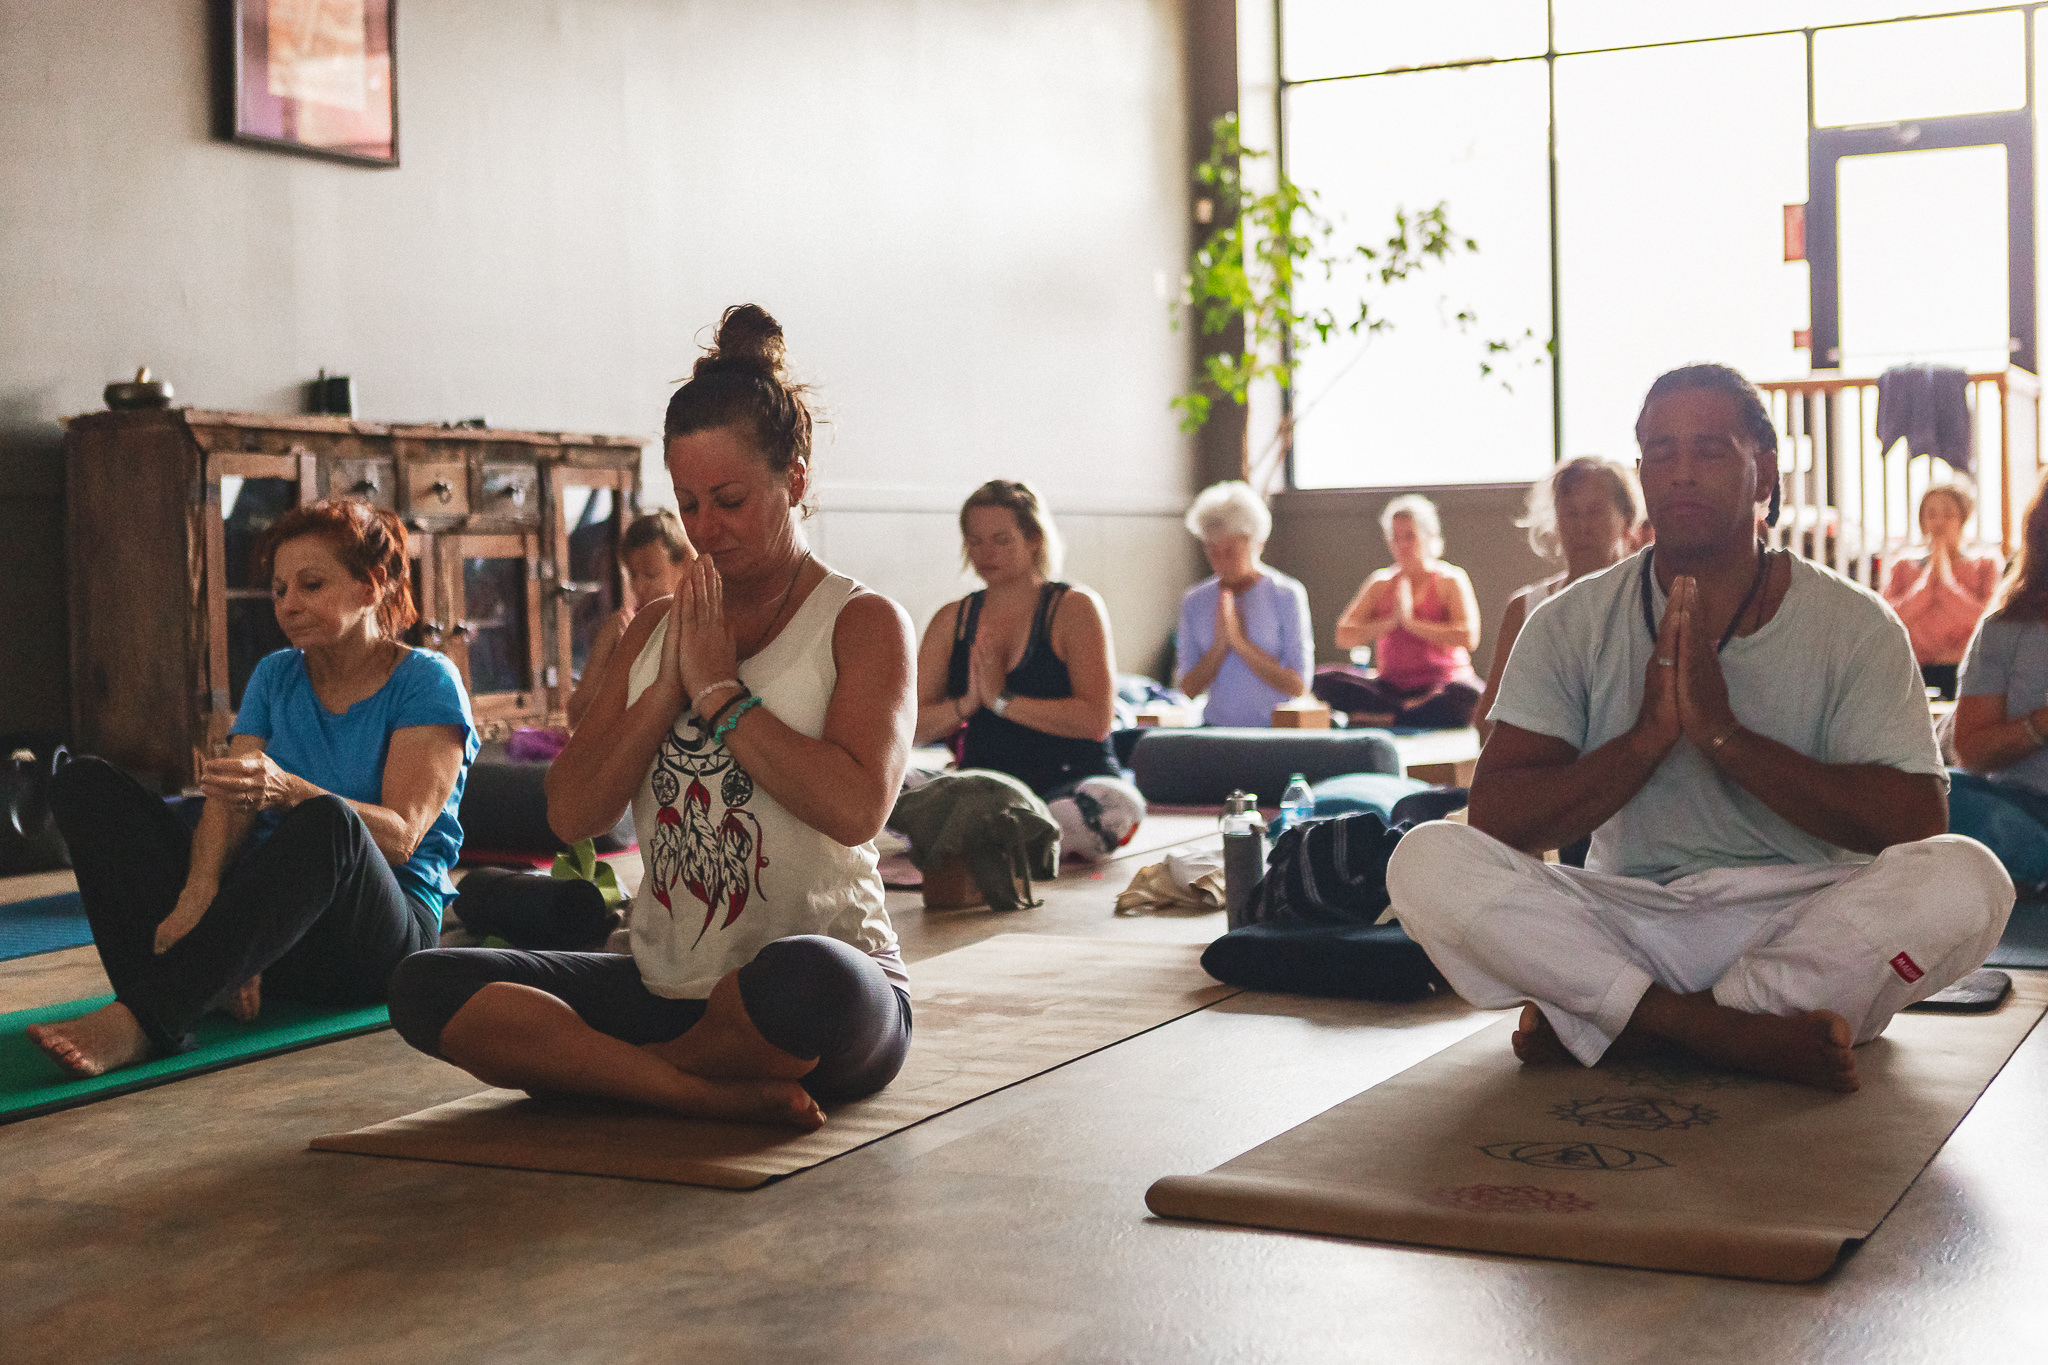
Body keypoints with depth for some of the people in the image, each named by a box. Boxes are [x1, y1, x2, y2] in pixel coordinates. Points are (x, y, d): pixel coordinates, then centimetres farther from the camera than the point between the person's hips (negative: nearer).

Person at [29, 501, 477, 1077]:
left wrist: (287, 790, -33)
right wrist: (199, 892, -22)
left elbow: (401, 835, -14)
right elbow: (229, 803, 1)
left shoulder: (426, 682, 0)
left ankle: (137, 1020, -47)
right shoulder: (274, 676, 17)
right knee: (87, 784, -10)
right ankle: (204, 982, -33)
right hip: (260, 909, 6)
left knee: (325, 822, -40)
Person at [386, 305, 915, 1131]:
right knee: (425, 988, -14)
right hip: (666, 988, 6)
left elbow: (857, 806, -18)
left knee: (807, 979, -43)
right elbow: (571, 813, 5)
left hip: (833, 999, -5)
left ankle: (580, 1067, -14)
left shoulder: (863, 623, 0)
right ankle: (717, 1095, -24)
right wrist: (669, 686, -6)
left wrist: (721, 691, -12)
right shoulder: (656, 630, 16)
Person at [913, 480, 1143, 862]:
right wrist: (966, 704, -13)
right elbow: (913, 727, 7)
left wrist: (1001, 700, -15)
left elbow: (1096, 720, -13)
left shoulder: (1076, 608, 0)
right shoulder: (952, 620, 13)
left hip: (1071, 783, -3)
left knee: (1115, 806, -38)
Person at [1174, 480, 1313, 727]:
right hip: (1217, 726, 2)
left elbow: (1298, 685, -5)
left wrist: (1240, 643, -12)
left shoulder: (1287, 595, 1)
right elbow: (1189, 688, 7)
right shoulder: (1195, 601, 11)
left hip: (1275, 729, -2)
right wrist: (1219, 647, -9)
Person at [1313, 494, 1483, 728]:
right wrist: (1389, 623, -13)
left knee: (1467, 695, -39)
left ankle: (1384, 718, -25)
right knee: (1323, 680, -21)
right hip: (1391, 688, 3)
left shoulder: (1450, 580, 4)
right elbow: (1343, 637, 1)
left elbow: (1469, 638, -13)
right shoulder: (1380, 583, 14)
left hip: (1441, 688, -3)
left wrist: (1411, 622, -14)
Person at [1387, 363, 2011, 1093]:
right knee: (1426, 860, -23)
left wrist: (1723, 733, -18)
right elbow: (1495, 818, -6)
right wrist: (1647, 737, -18)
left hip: (1800, 927, 0)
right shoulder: (1571, 626, 3)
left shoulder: (1853, 625, 0)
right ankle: (1739, 1033, -26)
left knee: (1965, 880, -30)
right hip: (1624, 927, 0)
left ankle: (1616, 1023, -21)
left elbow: (1916, 825, -12)